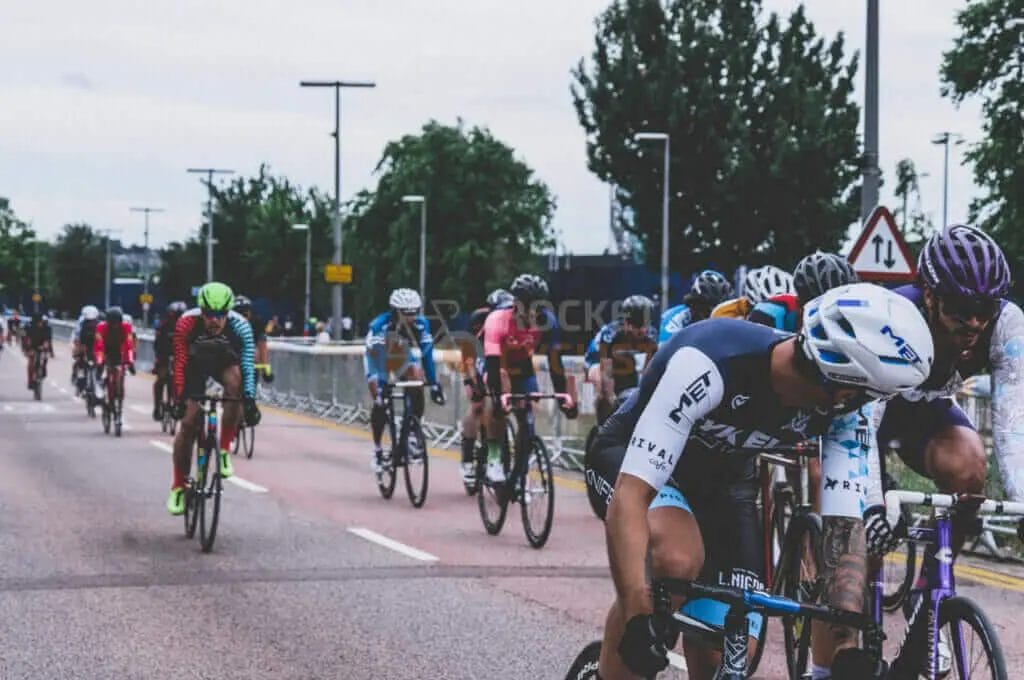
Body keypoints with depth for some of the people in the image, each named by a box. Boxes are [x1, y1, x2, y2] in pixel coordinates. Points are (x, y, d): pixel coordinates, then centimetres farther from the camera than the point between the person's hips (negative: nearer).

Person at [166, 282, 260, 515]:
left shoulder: (240, 326, -32)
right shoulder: (187, 323, -33)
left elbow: (247, 366, -36)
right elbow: (180, 364, -31)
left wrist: (250, 400, -46)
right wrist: (179, 398, -39)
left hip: (225, 362, 0)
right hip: (196, 364, 0)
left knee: (235, 381, -35)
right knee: (189, 422, -9)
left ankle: (225, 450, -21)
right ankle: (178, 486, 7)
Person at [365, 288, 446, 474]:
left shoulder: (421, 325, -28)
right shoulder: (380, 325, -37)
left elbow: (426, 354, -25)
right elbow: (375, 358, -40)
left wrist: (434, 384, -30)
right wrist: (380, 386, -49)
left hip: (403, 357, 3)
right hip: (380, 358, -3)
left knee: (417, 392, -20)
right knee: (380, 402, -14)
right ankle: (377, 450, 1)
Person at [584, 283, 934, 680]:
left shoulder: (844, 406, -22)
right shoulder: (709, 364, -40)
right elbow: (629, 498, -43)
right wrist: (638, 617, -52)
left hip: (723, 480, 5)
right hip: (627, 460, -5)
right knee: (676, 560, -37)